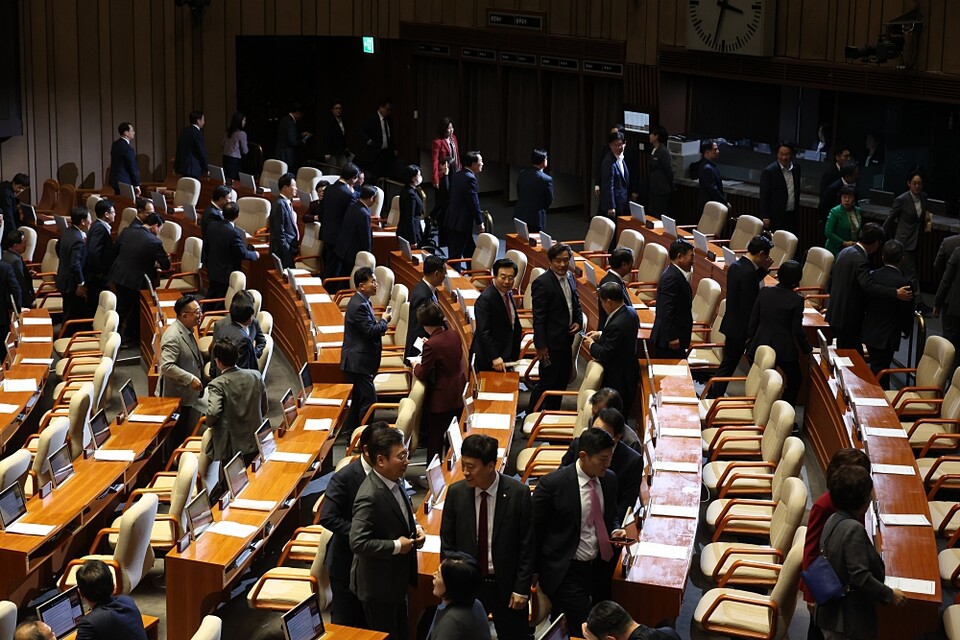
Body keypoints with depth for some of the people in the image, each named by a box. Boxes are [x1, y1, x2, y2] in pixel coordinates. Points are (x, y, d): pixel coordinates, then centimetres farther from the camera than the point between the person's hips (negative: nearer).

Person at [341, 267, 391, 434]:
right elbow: (371, 331, -26)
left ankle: (352, 432, 29)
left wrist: (380, 323, 3)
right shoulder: (360, 306, -21)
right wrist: (384, 320, -10)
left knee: (359, 398, 19)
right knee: (369, 400, -8)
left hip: (357, 361, 11)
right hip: (359, 362, -11)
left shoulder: (360, 302, 12)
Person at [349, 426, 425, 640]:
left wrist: (415, 529, -2)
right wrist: (396, 546, -25)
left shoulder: (395, 481, 0)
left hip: (397, 579, 9)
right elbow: (358, 543, -32)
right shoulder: (370, 497, -29)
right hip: (378, 585, -9)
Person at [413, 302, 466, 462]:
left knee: (435, 441, 6)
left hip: (440, 400, -7)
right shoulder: (455, 335, -3)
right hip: (458, 395, 7)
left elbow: (423, 375, -17)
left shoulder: (432, 345, -24)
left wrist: (416, 366, 2)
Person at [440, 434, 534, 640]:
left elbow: (528, 546, -7)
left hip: (507, 585, -2)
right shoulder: (455, 493, -6)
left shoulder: (519, 493, -13)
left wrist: (522, 588, -8)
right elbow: (447, 542, 2)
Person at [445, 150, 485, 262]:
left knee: (470, 252, 19)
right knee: (455, 256, -3)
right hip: (461, 223, -9)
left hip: (451, 220, 9)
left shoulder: (457, 175, 9)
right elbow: (474, 203, -17)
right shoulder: (470, 178, -19)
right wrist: (480, 222, -7)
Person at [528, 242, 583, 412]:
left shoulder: (570, 277, 6)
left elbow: (576, 303, 20)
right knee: (547, 382, 0)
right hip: (551, 342, -8)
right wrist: (541, 346, -19)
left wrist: (578, 322, 0)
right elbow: (538, 318, -18)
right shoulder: (542, 283, -19)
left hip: (567, 340, 8)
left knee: (562, 380, 17)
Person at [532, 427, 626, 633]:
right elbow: (534, 530, -8)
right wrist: (537, 573, -4)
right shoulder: (552, 484, -16)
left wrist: (615, 531, -3)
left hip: (600, 568, 6)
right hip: (566, 571, -6)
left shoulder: (609, 479, 2)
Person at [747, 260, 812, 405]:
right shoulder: (796, 300, -15)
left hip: (761, 345, 3)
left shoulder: (764, 292, -5)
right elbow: (797, 329, -11)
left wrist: (750, 338, 14)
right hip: (784, 349, -3)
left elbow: (754, 320, 1)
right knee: (795, 379, 19)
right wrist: (807, 349, 3)